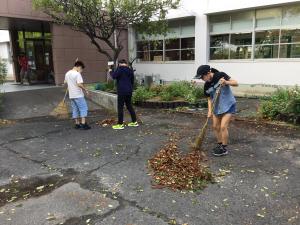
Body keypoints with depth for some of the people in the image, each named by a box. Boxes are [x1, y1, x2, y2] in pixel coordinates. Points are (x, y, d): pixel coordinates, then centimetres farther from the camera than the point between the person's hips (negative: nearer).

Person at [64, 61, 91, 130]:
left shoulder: (67, 73, 10)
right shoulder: (77, 74, -14)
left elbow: (65, 82, 22)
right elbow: (79, 84, -22)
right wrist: (85, 90, -12)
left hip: (71, 95, 8)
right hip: (78, 95, -8)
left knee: (75, 109, 13)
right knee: (83, 108, -1)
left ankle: (77, 124, 18)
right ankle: (83, 124, -5)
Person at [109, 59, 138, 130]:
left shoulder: (120, 69, -8)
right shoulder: (130, 70, 14)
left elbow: (114, 76, -15)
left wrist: (110, 71, 4)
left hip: (122, 91, -7)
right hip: (129, 91, 7)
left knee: (120, 107, -2)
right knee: (129, 106, 16)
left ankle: (120, 124, 0)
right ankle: (134, 122, 20)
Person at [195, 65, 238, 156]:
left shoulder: (220, 75, -18)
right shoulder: (206, 86, -4)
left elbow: (236, 83, -18)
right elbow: (209, 99, 3)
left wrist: (226, 82, -37)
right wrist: (210, 111, -10)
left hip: (228, 105, -6)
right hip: (217, 107, 6)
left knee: (223, 127, -11)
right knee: (215, 126, 9)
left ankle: (224, 149, 4)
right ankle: (220, 144, 28)